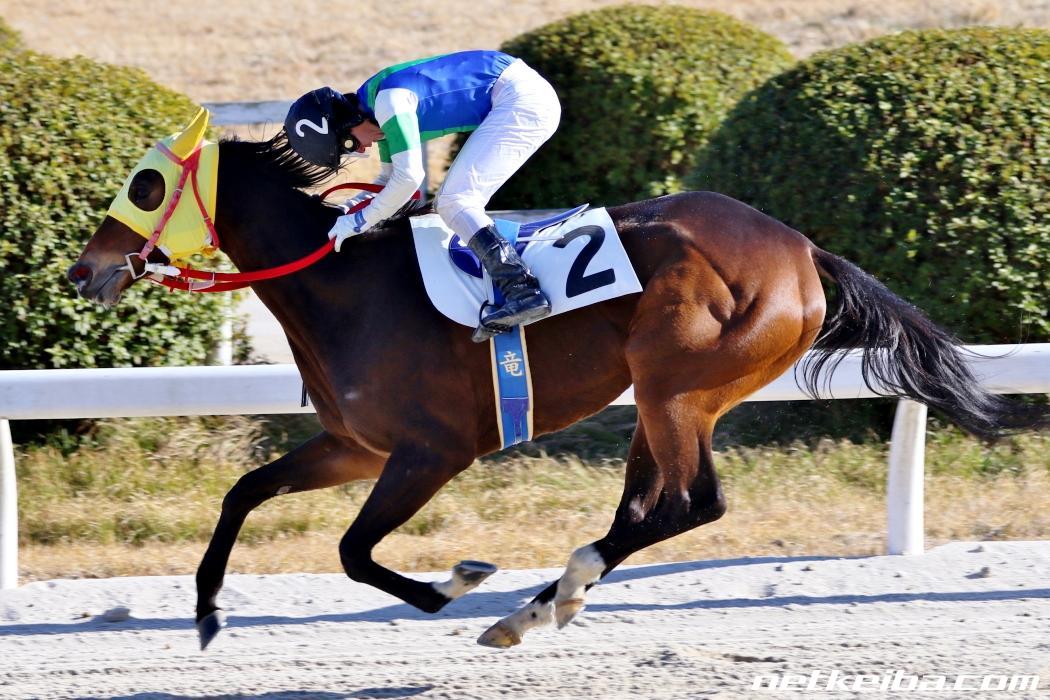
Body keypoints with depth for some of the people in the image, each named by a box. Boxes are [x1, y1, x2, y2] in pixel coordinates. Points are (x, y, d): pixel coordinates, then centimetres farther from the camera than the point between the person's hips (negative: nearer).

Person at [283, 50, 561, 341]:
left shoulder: (389, 99, -20)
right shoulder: (381, 108, 12)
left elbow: (409, 177, -24)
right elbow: (389, 179, 23)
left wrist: (361, 220, -14)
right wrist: (347, 209, 8)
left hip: (522, 99, -11)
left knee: (455, 202, -17)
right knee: (451, 204, 15)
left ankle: (524, 293, -29)